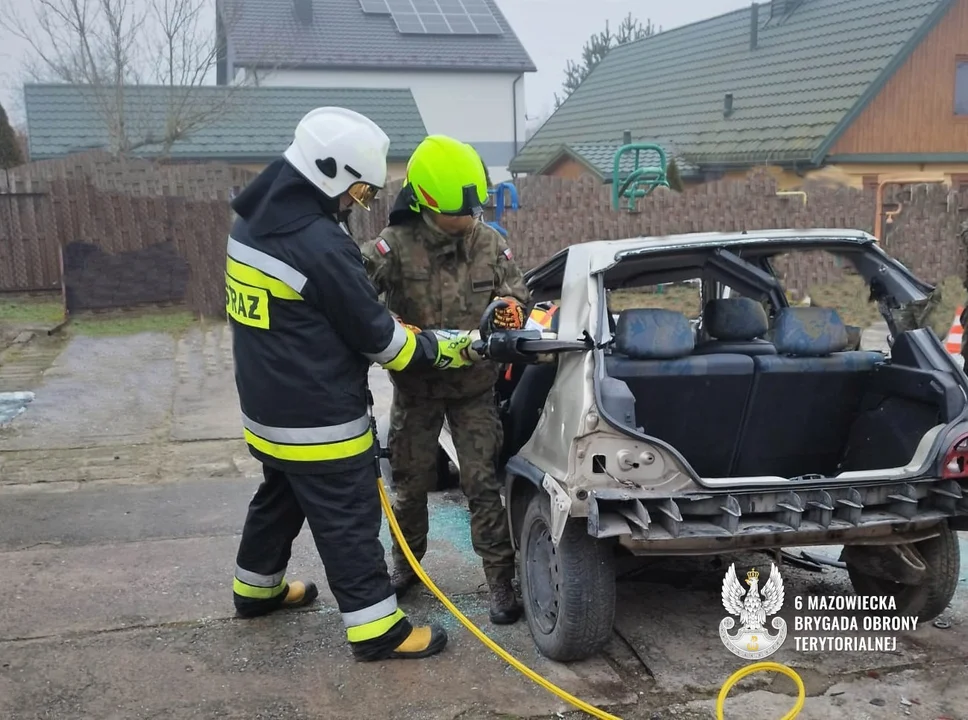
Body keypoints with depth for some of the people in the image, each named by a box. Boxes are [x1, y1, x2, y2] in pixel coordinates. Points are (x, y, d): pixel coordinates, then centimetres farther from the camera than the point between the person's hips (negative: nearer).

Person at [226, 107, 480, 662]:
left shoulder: (253, 222, 3)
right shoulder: (321, 245, -26)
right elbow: (378, 335, -18)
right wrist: (452, 348, -5)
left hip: (268, 409, 9)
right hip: (319, 420, -9)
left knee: (280, 498, 27)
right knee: (349, 521, 2)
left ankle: (257, 588, 44)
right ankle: (376, 628, 13)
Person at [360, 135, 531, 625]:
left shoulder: (490, 242, -5)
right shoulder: (396, 244, -17)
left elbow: (517, 292, 4)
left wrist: (509, 307, -20)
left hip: (475, 387, 1)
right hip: (415, 387, -1)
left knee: (483, 483, 1)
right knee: (410, 482, 14)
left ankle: (501, 582, 12)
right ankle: (405, 565, 36)